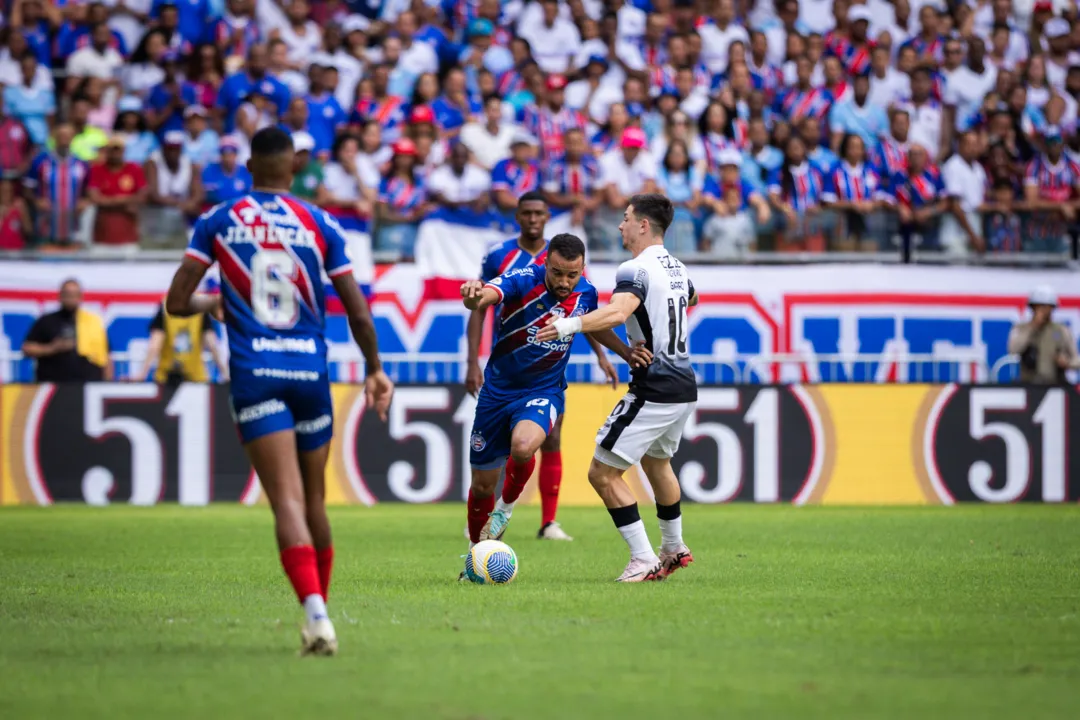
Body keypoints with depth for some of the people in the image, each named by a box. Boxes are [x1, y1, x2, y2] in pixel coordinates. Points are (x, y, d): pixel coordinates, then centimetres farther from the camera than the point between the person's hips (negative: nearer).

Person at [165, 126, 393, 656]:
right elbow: (359, 313, 5)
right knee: (314, 501, 16)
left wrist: (210, 304, 23)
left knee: (288, 502, -11)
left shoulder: (217, 223, 3)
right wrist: (375, 369, 20)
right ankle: (318, 609, 25)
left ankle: (315, 612, -30)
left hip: (253, 374, -1)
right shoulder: (320, 225, 4)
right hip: (310, 373, 2)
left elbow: (177, 303, 0)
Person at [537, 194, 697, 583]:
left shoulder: (636, 270, -16)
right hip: (684, 388, 10)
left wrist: (571, 324, -50)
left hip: (654, 391, -10)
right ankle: (674, 549, 44)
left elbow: (617, 312, -37)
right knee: (656, 461, 31)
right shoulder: (676, 268, 12)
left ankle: (643, 560, -8)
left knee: (603, 473, -6)